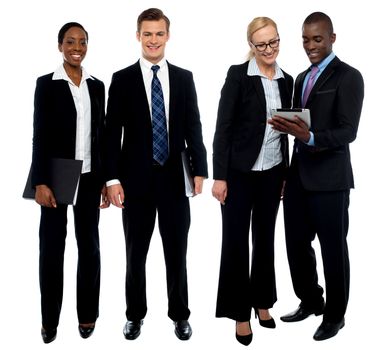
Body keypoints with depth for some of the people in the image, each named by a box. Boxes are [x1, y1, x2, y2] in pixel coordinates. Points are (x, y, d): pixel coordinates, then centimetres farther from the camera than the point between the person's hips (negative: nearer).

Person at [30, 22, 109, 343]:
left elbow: (102, 134, 9)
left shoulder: (97, 86, 8)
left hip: (89, 178, 3)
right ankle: (50, 318, 18)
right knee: (52, 246, 4)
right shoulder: (46, 84, -2)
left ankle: (87, 314, 23)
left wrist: (107, 178, 7)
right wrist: (41, 182, -13)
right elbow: (40, 135, -6)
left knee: (89, 245, 9)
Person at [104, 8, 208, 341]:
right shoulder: (122, 79, 1)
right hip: (136, 177, -1)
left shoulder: (184, 78, 7)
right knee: (136, 252, 11)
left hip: (175, 177, 1)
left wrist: (199, 170, -3)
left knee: (177, 251, 10)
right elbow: (113, 132, -2)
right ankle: (135, 314, 28)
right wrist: (112, 179, -9)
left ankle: (180, 314, 26)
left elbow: (193, 127, 6)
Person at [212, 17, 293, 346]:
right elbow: (223, 127, -11)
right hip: (240, 172, -5)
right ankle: (240, 311, 17)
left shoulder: (286, 80, 7)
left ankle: (262, 301, 31)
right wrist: (219, 176, -15)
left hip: (272, 173, 5)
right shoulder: (238, 74, -9)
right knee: (236, 241, 3)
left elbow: (285, 130, 12)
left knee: (265, 238, 14)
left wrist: (286, 174, 12)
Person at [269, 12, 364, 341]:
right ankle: (310, 301, 34)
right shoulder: (301, 78, 16)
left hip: (329, 179, -6)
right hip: (298, 176, 7)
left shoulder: (348, 77, -6)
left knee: (333, 249, 7)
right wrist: (286, 126, 0)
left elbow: (348, 131, -16)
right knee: (297, 245, 13)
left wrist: (310, 137, -30)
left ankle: (335, 315, 25)